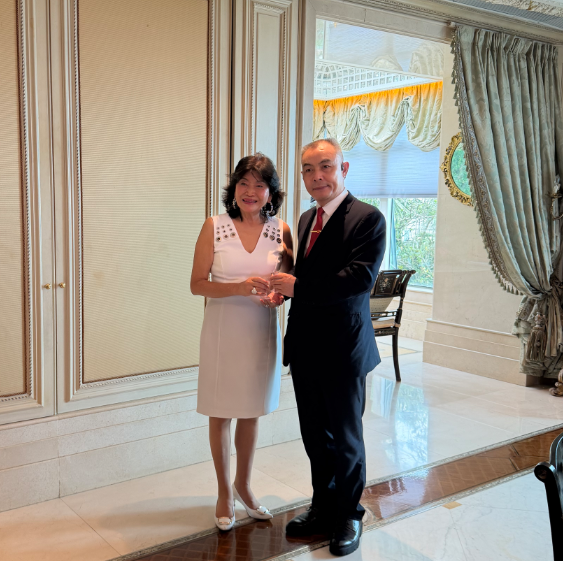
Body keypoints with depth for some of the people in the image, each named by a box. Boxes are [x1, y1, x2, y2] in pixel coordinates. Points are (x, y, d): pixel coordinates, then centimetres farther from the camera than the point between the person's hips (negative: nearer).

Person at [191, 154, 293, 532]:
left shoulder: (281, 230, -2)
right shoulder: (214, 227, -7)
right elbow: (198, 284, -7)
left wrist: (279, 295, -15)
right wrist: (239, 288, -22)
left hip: (262, 332, 2)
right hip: (222, 330, -2)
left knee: (251, 414, 16)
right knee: (220, 415, 10)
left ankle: (243, 485, 37)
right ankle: (225, 492, 29)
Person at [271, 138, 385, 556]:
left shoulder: (368, 218, -12)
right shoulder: (307, 219, 12)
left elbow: (361, 276, -24)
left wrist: (298, 287, -20)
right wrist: (284, 287, -2)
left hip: (343, 348, -7)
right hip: (305, 347, 7)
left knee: (346, 437, 10)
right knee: (315, 435, 17)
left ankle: (348, 517, 30)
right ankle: (323, 508, 35)